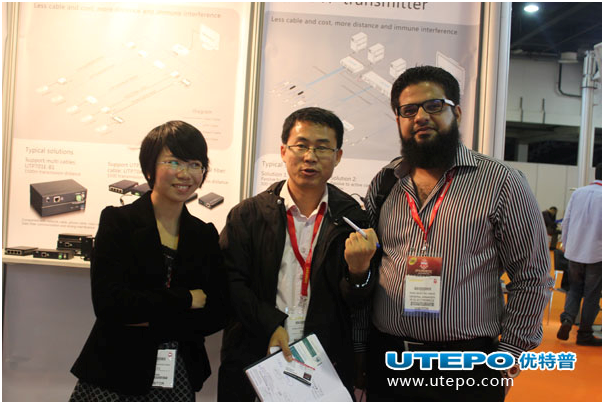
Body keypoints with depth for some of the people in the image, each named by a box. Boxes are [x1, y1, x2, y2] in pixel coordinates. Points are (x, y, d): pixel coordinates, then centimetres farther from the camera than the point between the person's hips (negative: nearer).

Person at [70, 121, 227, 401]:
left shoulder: (205, 235, 4)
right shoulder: (117, 221, -4)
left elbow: (216, 315, -2)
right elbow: (108, 303, -16)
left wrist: (149, 319, -13)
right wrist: (187, 298, -13)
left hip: (178, 379, 3)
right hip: (113, 377, -2)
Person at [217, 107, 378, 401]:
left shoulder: (351, 219, -2)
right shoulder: (247, 214, -1)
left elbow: (356, 303, -3)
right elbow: (230, 282, -6)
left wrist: (358, 270, -23)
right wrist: (270, 325, -16)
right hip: (252, 361, 0)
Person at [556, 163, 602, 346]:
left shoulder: (577, 193, 2)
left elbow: (566, 222, 5)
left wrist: (565, 246, 16)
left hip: (574, 252, 4)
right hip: (595, 254, -3)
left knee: (575, 289, 17)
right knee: (592, 294, 8)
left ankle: (567, 319, -4)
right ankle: (584, 333, 15)